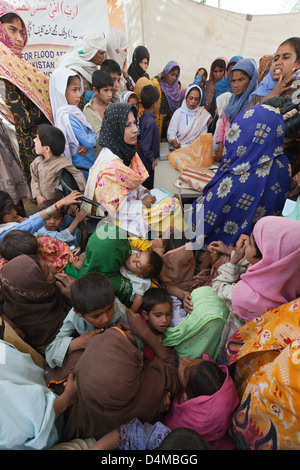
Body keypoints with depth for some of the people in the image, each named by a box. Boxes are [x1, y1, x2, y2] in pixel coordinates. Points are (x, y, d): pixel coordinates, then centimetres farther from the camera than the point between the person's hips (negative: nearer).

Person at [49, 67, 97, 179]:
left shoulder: (74, 110, 6)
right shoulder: (67, 117, -22)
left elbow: (89, 130, 6)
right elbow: (88, 141, -23)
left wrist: (87, 145, -14)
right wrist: (94, 135, -2)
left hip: (90, 161, 9)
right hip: (82, 165, -9)